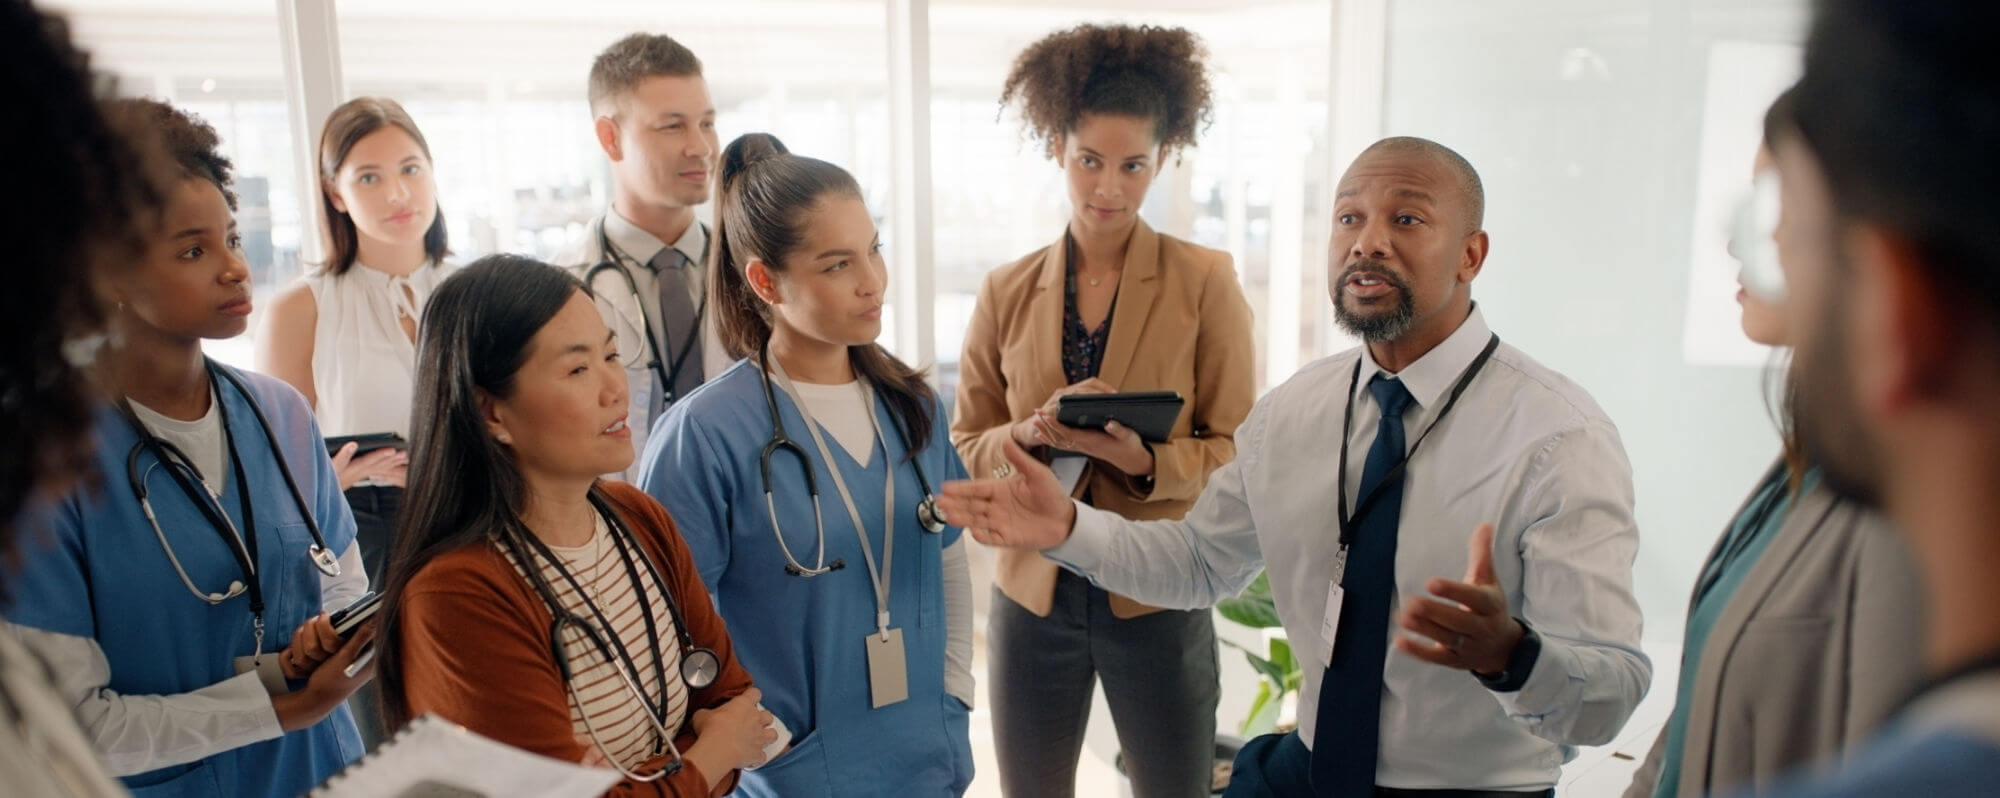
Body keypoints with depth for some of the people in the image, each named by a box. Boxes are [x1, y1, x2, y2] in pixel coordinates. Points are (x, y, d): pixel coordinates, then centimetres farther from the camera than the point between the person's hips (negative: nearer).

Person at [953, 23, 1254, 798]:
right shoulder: (1007, 291, 1)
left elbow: (1239, 453, -5)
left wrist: (1143, 458, -23)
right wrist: (1030, 434, -16)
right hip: (1033, 593, 2)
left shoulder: (1206, 281, -6)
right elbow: (965, 447, 5)